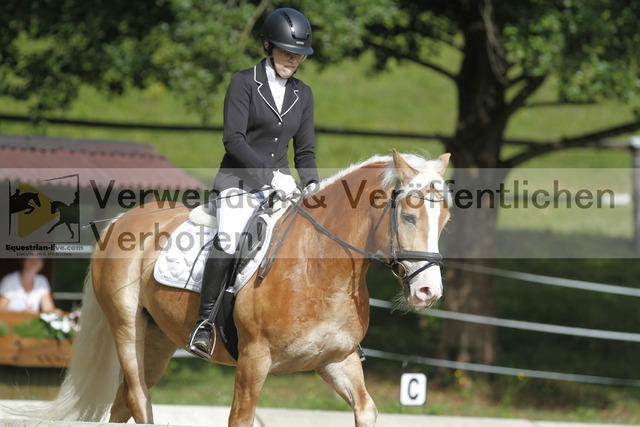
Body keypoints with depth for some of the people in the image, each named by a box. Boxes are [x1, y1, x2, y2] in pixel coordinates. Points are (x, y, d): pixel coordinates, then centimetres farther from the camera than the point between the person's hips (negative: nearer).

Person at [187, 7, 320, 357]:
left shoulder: (302, 95, 13)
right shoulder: (244, 82, -3)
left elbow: (305, 151, 15)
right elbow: (233, 138, -13)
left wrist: (311, 184, -5)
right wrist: (270, 174, -23)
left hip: (279, 184, 5)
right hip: (239, 180, -5)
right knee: (228, 240, -31)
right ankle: (204, 322, -21)